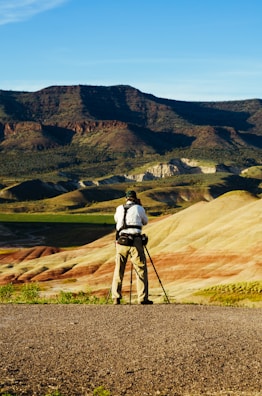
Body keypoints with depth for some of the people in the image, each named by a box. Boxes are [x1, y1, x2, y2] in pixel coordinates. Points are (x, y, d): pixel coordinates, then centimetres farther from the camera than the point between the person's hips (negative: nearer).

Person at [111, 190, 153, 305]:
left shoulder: (119, 208, 12)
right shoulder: (139, 208, 4)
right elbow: (145, 221, 20)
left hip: (121, 241, 3)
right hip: (135, 242, -3)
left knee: (118, 270, 9)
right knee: (141, 270, 2)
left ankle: (116, 298, 6)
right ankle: (142, 298, -3)